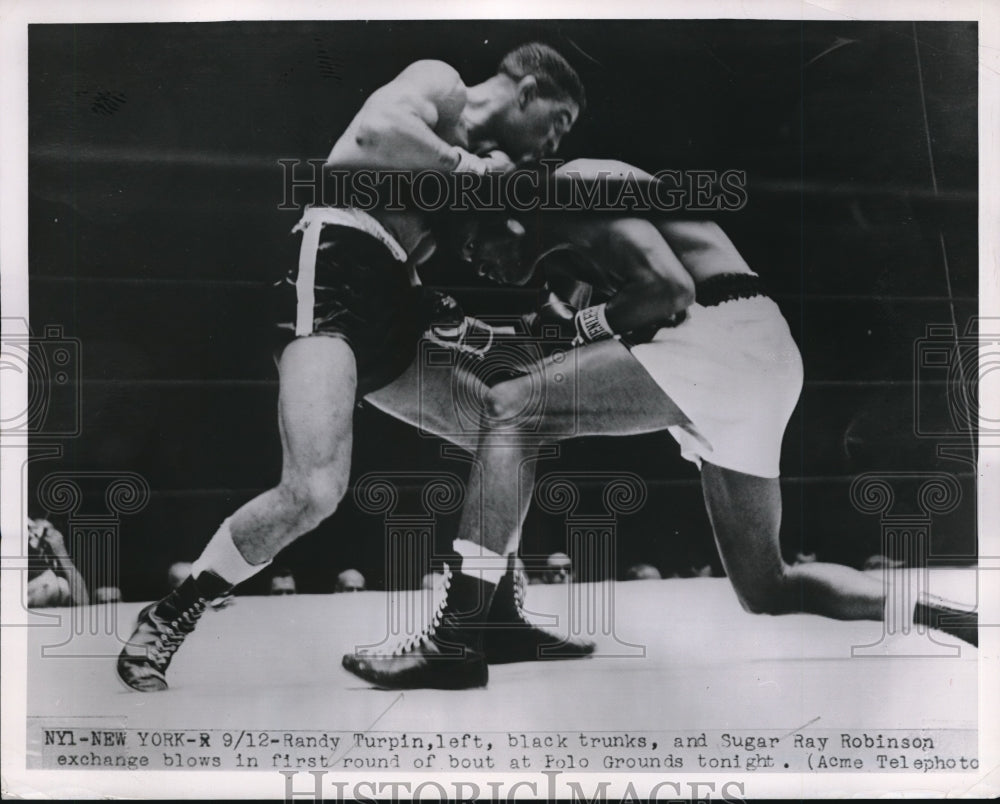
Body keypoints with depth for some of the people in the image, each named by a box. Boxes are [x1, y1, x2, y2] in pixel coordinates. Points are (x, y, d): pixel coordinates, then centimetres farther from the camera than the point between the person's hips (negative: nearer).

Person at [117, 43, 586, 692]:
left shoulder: (479, 153, 29)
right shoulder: (441, 83, 5)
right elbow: (375, 132, -18)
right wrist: (467, 166, -8)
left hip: (396, 299, 10)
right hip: (337, 270, -9)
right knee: (313, 493, -25)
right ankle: (165, 619, -5)